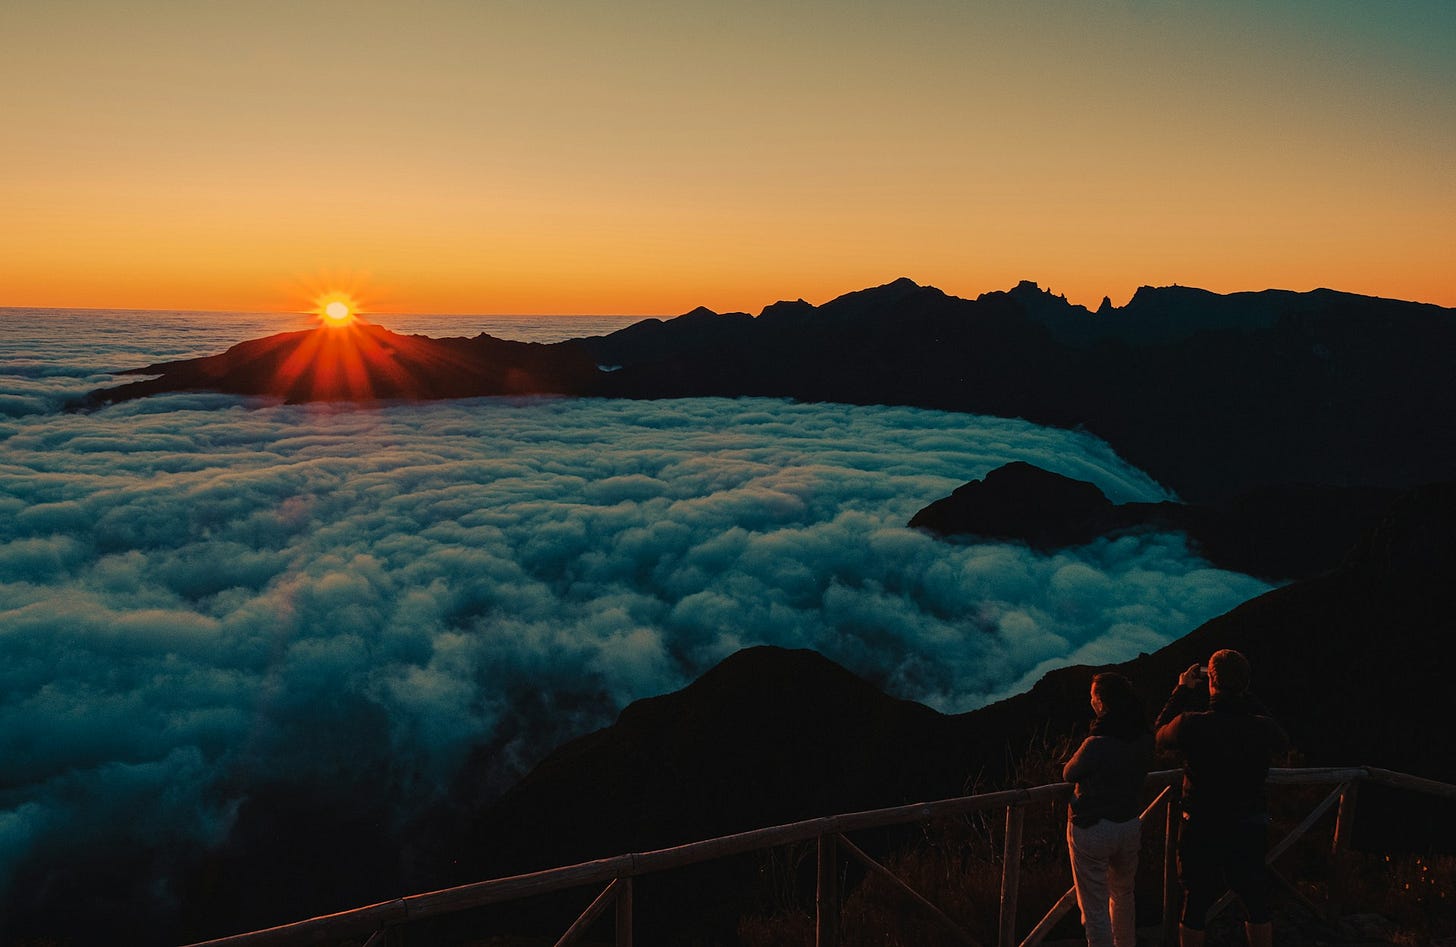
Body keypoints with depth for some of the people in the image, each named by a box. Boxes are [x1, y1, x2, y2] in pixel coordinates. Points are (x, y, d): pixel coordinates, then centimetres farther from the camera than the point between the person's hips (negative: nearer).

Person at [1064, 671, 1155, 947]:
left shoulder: (1096, 744, -25)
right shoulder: (1144, 739, -6)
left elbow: (1068, 774, -8)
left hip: (1091, 829, -6)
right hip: (1130, 826, 7)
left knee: (1095, 909, 4)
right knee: (1123, 896, 26)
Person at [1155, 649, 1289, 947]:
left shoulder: (1191, 724, -20)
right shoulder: (1262, 728, -14)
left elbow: (1160, 735, 2)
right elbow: (1282, 739, 11)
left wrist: (1182, 691, 8)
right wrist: (1245, 697, 11)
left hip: (1202, 830, -2)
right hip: (1250, 830, 2)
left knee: (1195, 904, 12)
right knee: (1257, 905, 19)